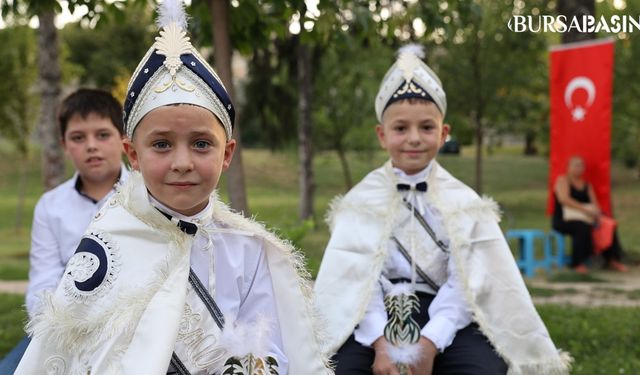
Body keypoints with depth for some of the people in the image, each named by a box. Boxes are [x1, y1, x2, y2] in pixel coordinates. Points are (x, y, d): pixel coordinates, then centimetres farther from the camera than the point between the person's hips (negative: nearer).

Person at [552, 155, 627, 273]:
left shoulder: (586, 185, 17)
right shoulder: (563, 180, -3)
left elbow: (594, 202, 10)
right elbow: (563, 199, -20)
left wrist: (596, 212, -15)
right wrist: (584, 209, -29)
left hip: (584, 218, 6)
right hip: (563, 220, -6)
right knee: (582, 227, -38)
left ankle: (613, 260, -16)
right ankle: (577, 263, -29)